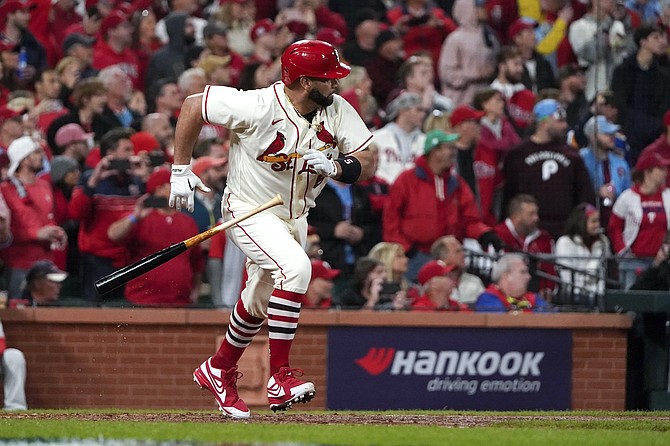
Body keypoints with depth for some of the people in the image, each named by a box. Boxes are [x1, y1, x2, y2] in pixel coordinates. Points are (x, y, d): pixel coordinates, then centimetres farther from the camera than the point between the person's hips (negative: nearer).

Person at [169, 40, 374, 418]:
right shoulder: (258, 107, -28)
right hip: (250, 212, -7)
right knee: (296, 267, -30)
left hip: (295, 216, 7)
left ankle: (219, 370, 43)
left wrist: (335, 166, -35)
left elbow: (366, 163, -13)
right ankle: (281, 376, -27)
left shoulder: (338, 110, -13)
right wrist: (181, 170, -14)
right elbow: (193, 106, -17)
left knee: (260, 303, 18)